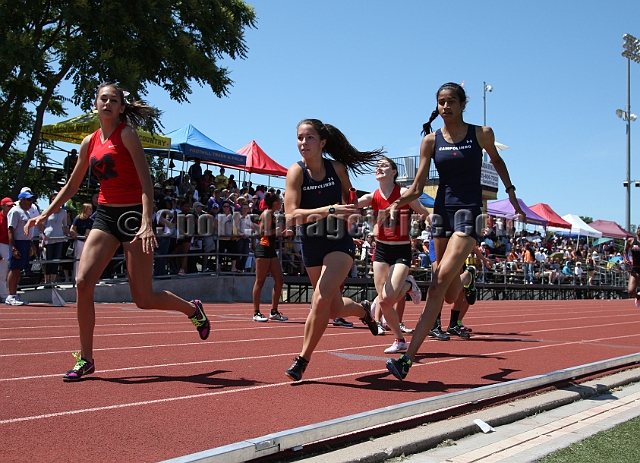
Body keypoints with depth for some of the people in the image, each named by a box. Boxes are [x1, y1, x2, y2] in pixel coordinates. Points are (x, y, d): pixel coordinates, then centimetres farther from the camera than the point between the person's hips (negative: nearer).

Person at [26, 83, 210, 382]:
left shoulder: (127, 135, -7)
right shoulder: (89, 143, 11)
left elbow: (146, 181, -15)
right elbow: (72, 186, 22)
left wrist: (147, 223, -26)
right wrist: (44, 215, 19)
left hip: (133, 214, -6)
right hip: (105, 214, 6)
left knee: (143, 299, -3)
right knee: (83, 282, -10)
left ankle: (193, 309, 27)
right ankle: (85, 359, 3)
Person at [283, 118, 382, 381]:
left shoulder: (337, 168, -6)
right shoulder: (296, 172, -11)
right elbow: (291, 215, -25)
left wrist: (342, 212, -4)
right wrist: (329, 209, -34)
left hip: (339, 243, -2)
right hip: (311, 246, 2)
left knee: (321, 299, -20)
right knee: (334, 309, 13)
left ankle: (302, 361, -6)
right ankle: (364, 310, 47)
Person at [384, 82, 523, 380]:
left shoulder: (481, 134, 0)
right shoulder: (431, 140, 3)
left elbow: (496, 160, 22)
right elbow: (417, 188, 0)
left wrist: (510, 191, 17)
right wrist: (398, 202, -19)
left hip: (468, 212, -3)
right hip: (441, 211, 4)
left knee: (439, 283, -19)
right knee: (450, 296, 13)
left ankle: (408, 358, -20)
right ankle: (467, 277, 53)